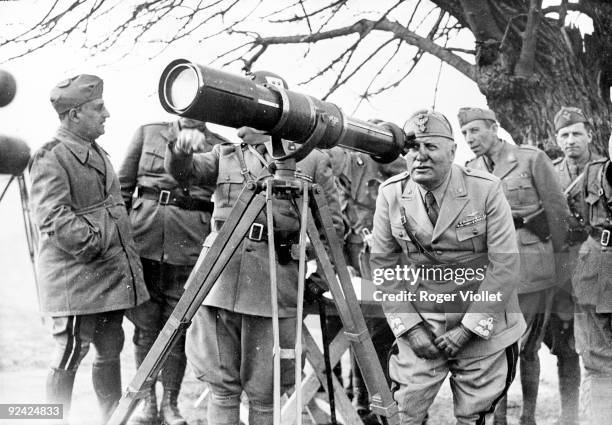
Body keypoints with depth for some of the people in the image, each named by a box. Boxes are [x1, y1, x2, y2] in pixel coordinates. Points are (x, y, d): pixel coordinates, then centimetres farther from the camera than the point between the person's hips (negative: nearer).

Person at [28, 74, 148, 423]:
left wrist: (128, 260, 16)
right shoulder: (51, 157, -11)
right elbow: (53, 218, -20)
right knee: (71, 356, -1)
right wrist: (96, 242, -20)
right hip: (76, 276, -8)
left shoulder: (98, 153, 17)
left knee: (110, 351, 14)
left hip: (112, 274, 8)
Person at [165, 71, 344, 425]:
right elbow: (186, 172, -2)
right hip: (220, 279, 3)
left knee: (263, 393, 2)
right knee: (222, 386, 7)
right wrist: (181, 151, -23)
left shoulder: (312, 160, 7)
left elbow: (334, 224, 8)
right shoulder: (227, 155, 16)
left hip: (275, 285, -2)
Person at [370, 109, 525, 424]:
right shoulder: (390, 194, -5)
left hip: (482, 330, -1)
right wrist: (410, 327, -9)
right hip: (421, 328, 1)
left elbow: (504, 263, -12)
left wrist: (468, 329, -14)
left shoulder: (486, 190, -12)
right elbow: (384, 264, 0)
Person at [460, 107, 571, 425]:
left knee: (527, 349, 7)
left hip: (530, 269, -2)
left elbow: (558, 213, 3)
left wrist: (552, 256, 9)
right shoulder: (470, 172, 8)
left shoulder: (532, 159, -3)